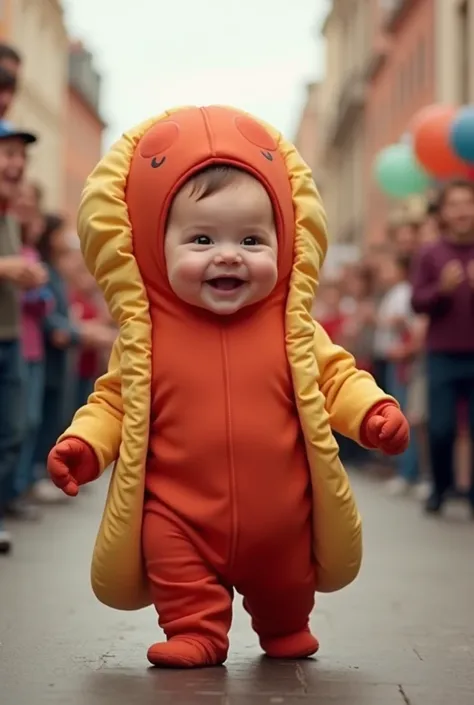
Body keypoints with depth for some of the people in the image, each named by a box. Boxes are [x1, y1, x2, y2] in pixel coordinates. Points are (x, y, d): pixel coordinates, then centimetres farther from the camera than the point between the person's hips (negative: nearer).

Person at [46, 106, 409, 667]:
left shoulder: (293, 330, -5)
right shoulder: (146, 337, -7)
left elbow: (337, 377, 1)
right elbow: (114, 399, 1)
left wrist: (372, 411, -18)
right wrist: (83, 443, -15)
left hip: (280, 520, 2)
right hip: (180, 517, -2)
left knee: (286, 592, 21)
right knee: (178, 572, -10)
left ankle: (285, 631, 49)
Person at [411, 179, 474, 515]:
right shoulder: (430, 254, 2)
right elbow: (417, 303, -1)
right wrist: (442, 288, -19)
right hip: (443, 356, 0)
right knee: (440, 428, 0)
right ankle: (441, 486, 21)